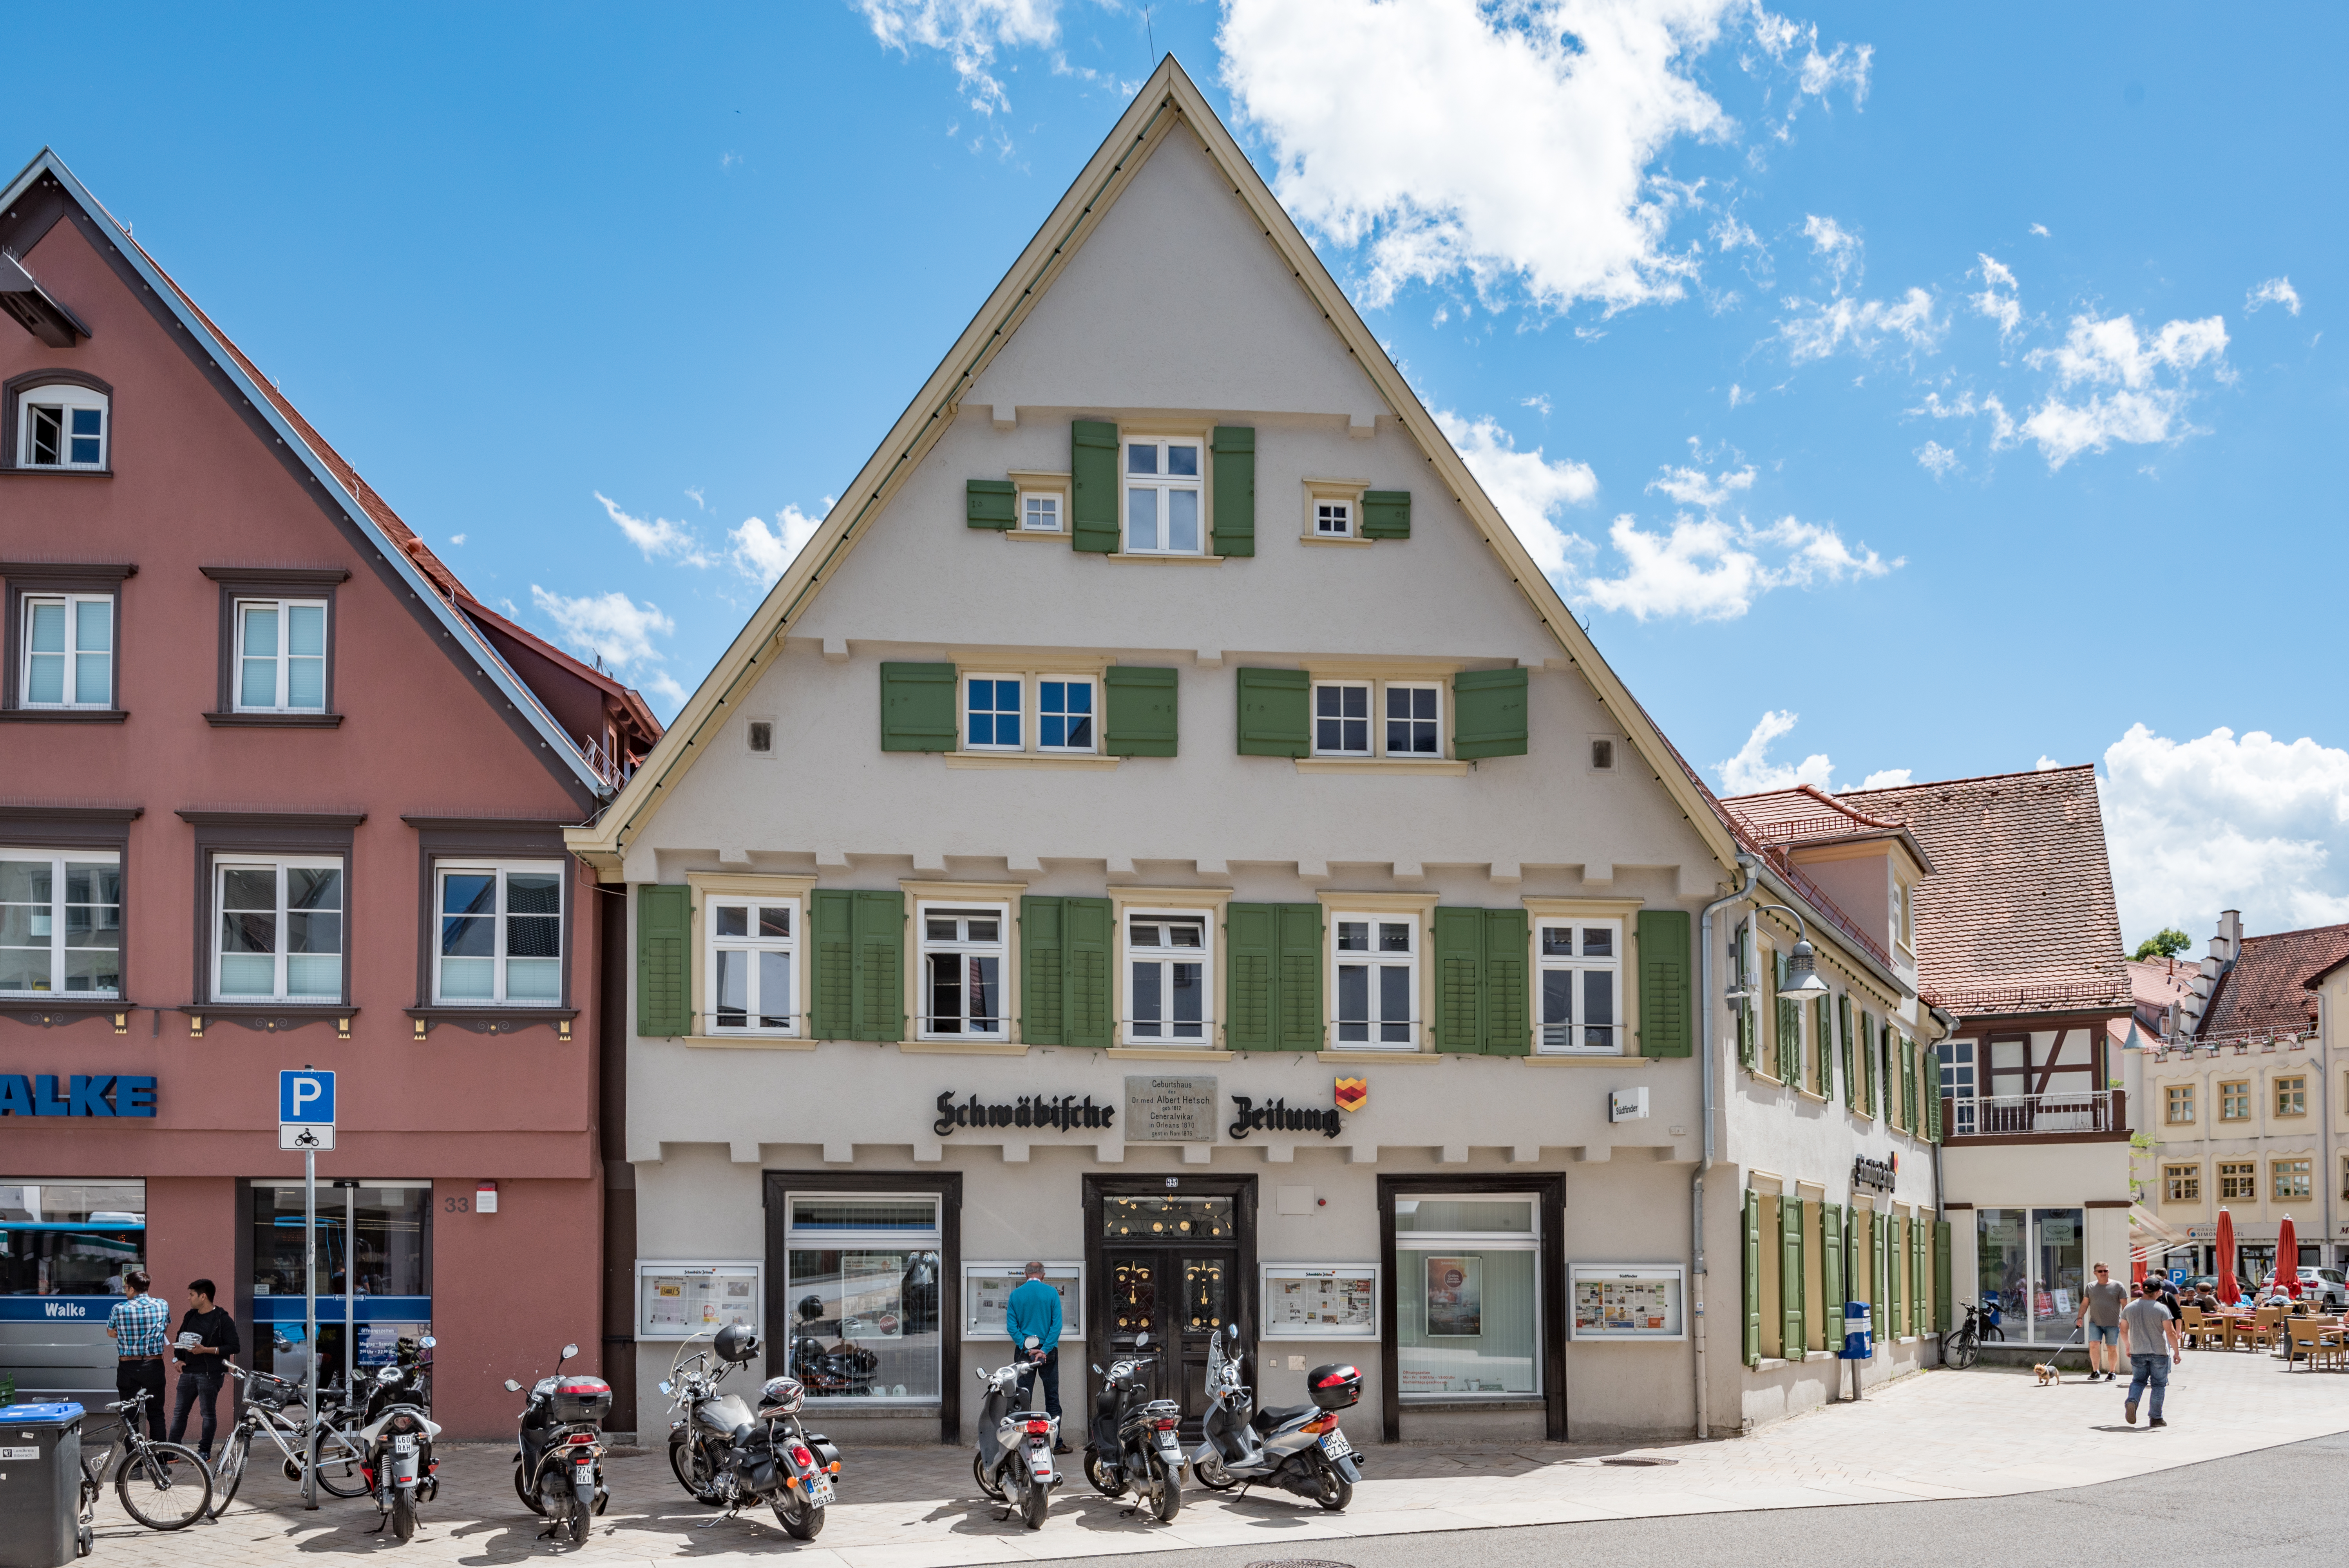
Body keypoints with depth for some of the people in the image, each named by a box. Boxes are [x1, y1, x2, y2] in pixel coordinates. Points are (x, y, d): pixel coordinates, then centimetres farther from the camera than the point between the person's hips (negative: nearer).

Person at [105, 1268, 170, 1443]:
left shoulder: (120, 1309, -7)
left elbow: (110, 1333, 9)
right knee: (156, 1414, 8)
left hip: (128, 1366, -2)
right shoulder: (162, 1306, -2)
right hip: (154, 1364, 2)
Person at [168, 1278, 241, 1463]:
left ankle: (205, 1451, 9)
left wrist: (206, 1350, -18)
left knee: (208, 1413, 0)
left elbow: (235, 1347, -12)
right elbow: (181, 1339, 26)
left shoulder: (223, 1320, -8)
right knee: (179, 1411, 5)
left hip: (210, 1374, -6)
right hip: (188, 1371, 6)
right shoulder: (190, 1316, 14)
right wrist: (179, 1359, 9)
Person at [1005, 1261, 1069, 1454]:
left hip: (1024, 1350, 1)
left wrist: (1026, 1349, -9)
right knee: (1052, 1397, 5)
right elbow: (1057, 1324, -10)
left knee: (1023, 1399, 6)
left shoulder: (1016, 1295, 2)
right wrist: (1045, 1349, -11)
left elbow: (1012, 1325, -5)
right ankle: (1056, 1443, 4)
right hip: (1048, 1350, -1)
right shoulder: (1051, 1293, -2)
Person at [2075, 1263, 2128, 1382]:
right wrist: (2080, 1317, 4)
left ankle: (2112, 1372, 16)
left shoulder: (2118, 1286, 3)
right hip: (2095, 1323, 2)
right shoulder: (2090, 1287, 12)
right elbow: (2085, 1304, 16)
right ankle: (2096, 1371, -1)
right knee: (2094, 1344, -12)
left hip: (2112, 1323, -2)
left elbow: (2125, 1305, 3)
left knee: (2112, 1348, 1)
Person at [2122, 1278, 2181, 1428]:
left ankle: (2132, 1402, -12)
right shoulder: (2161, 1309, -11)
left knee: (2138, 1381, 16)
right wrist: (2176, 1352, -4)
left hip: (2137, 1352, 3)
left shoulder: (2129, 1308, 3)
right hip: (2159, 1352, -3)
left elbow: (2123, 1329, 12)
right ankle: (2156, 1418, 9)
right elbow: (2171, 1333, -13)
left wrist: (2128, 1347, 26)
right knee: (2159, 1385, 8)